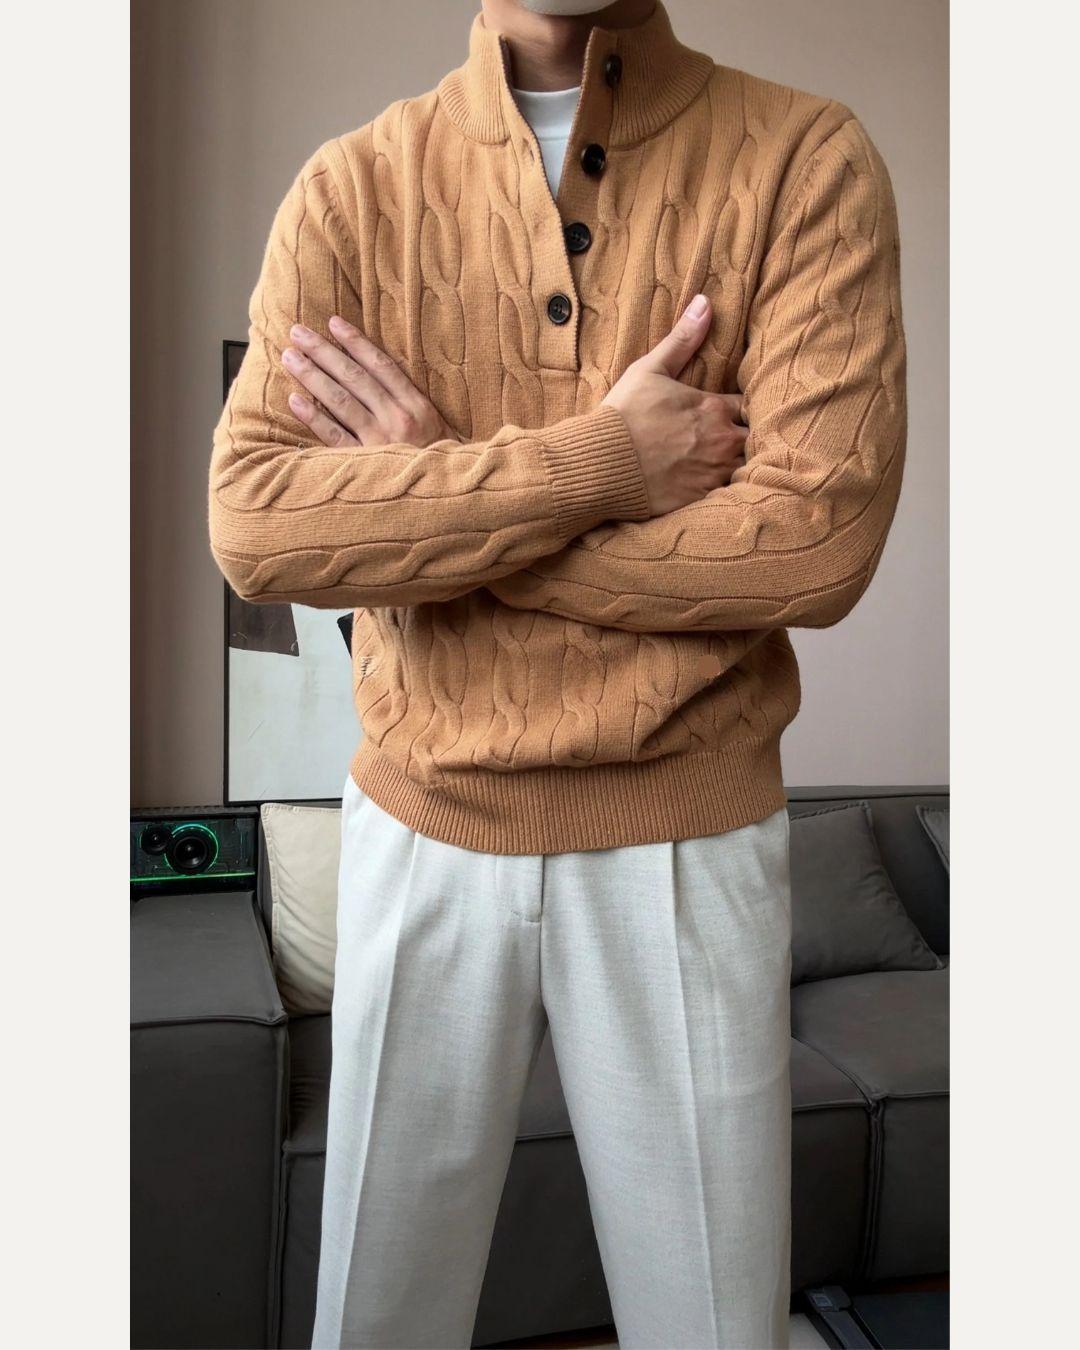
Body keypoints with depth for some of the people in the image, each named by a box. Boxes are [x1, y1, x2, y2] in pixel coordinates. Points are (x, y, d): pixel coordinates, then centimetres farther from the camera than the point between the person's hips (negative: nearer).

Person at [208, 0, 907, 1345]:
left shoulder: (809, 160, -4)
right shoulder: (352, 185, 0)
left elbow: (821, 537, -18)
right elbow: (251, 524, -13)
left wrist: (420, 512, -15)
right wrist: (601, 461, -20)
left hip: (687, 846, -1)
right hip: (421, 837, 2)